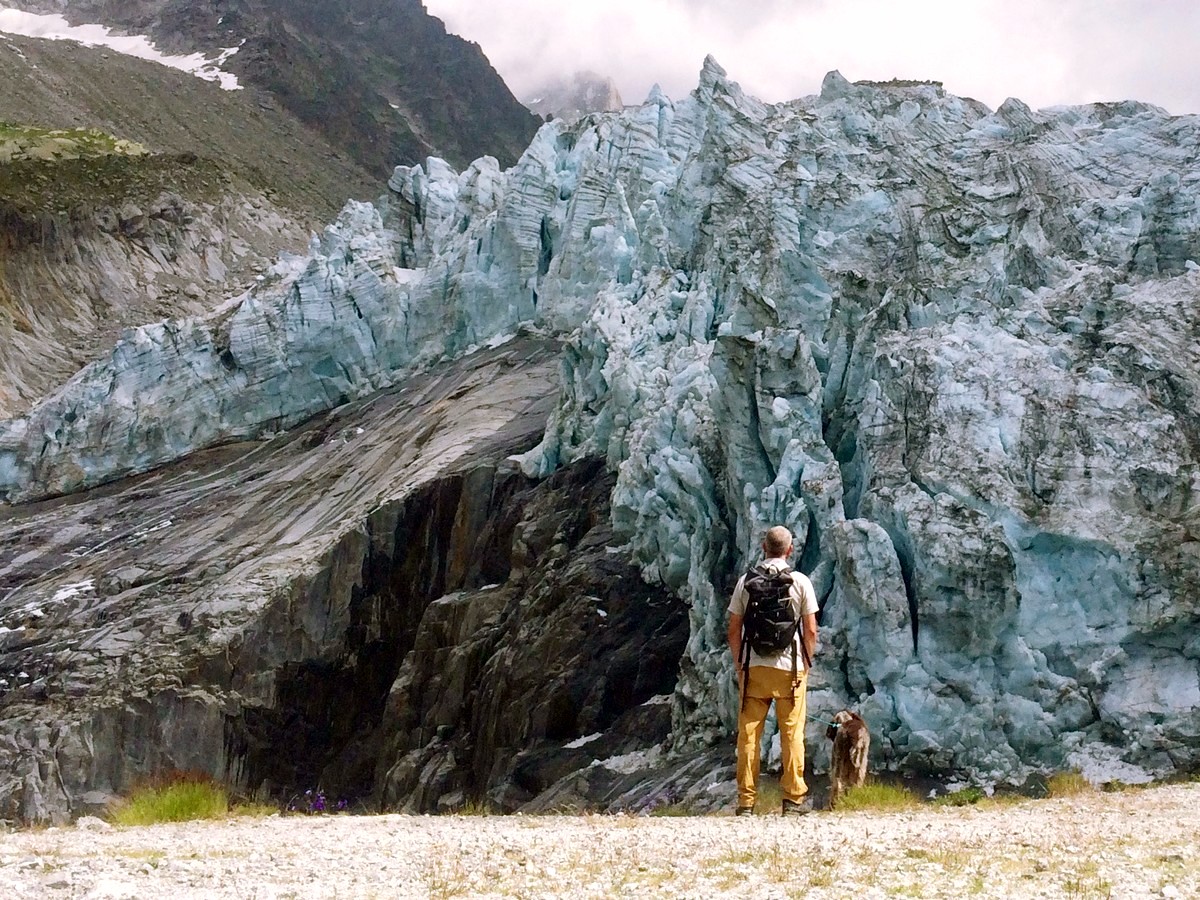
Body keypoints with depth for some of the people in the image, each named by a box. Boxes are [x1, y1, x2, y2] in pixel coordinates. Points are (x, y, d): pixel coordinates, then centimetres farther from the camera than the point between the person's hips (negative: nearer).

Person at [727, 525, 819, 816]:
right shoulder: (801, 582, -1)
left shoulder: (746, 581, 3)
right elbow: (811, 631, -2)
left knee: (748, 735, 4)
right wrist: (806, 661, 12)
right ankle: (793, 798, 5)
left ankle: (746, 801, 5)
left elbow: (734, 630, 4)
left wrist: (738, 665, 14)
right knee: (792, 734, 5)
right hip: (790, 667, -1)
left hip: (753, 667, 1)